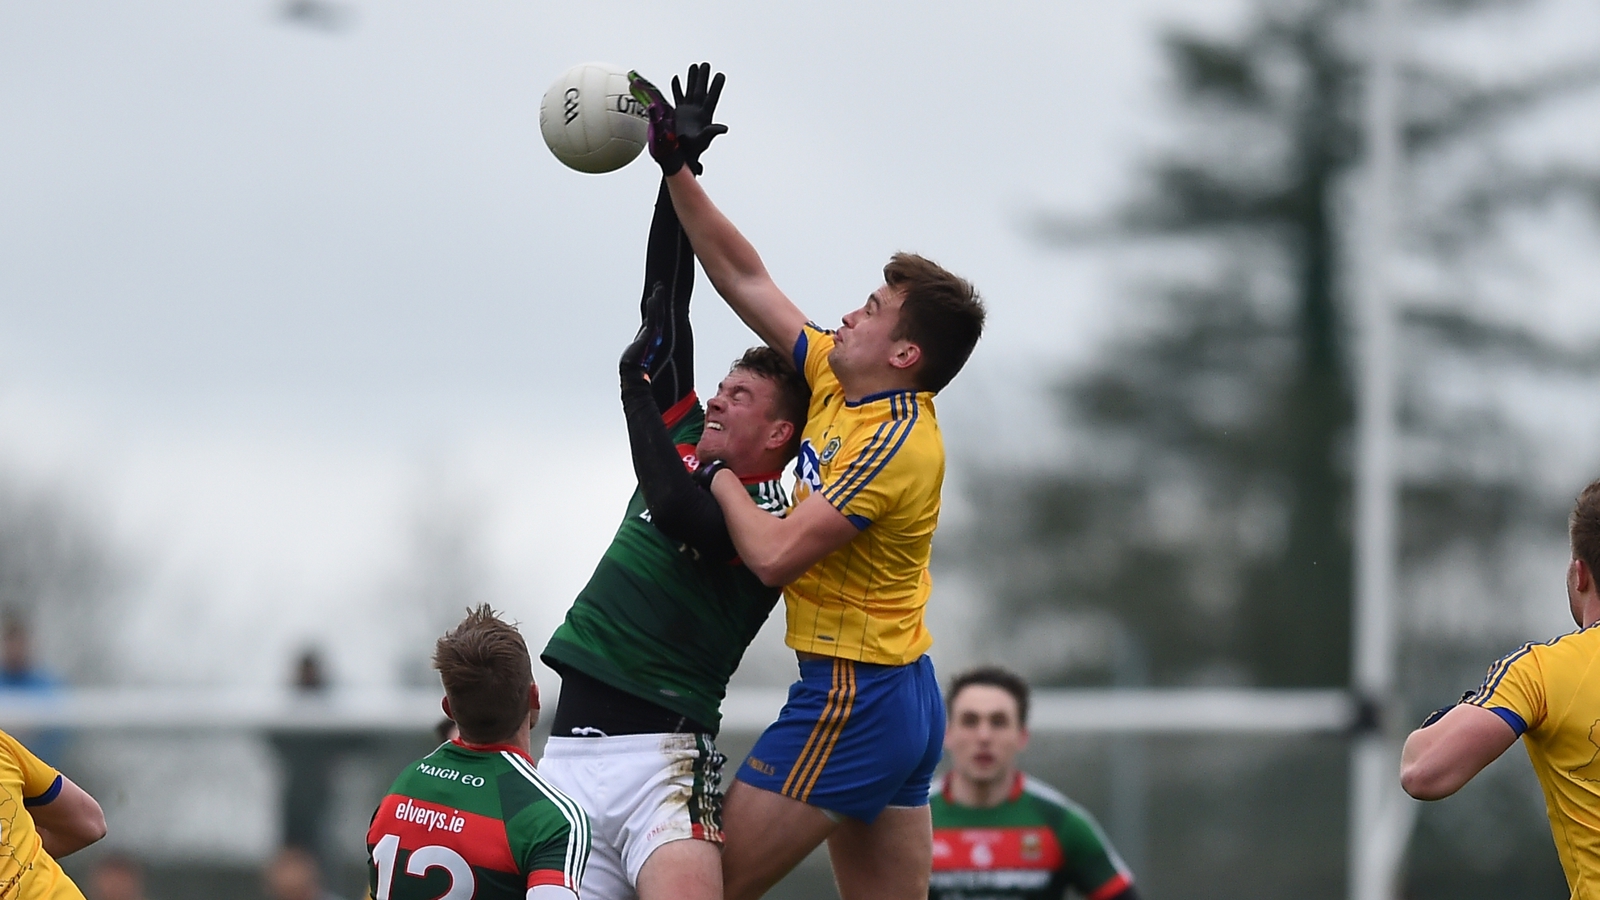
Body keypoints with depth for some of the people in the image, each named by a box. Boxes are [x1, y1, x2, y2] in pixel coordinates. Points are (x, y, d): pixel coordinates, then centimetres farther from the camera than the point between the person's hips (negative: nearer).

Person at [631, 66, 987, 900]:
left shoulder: (893, 441, -18)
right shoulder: (837, 379, 7)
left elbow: (774, 553, -23)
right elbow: (748, 280, 15)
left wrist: (715, 473, -7)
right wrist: (676, 167, 14)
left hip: (851, 698, -9)